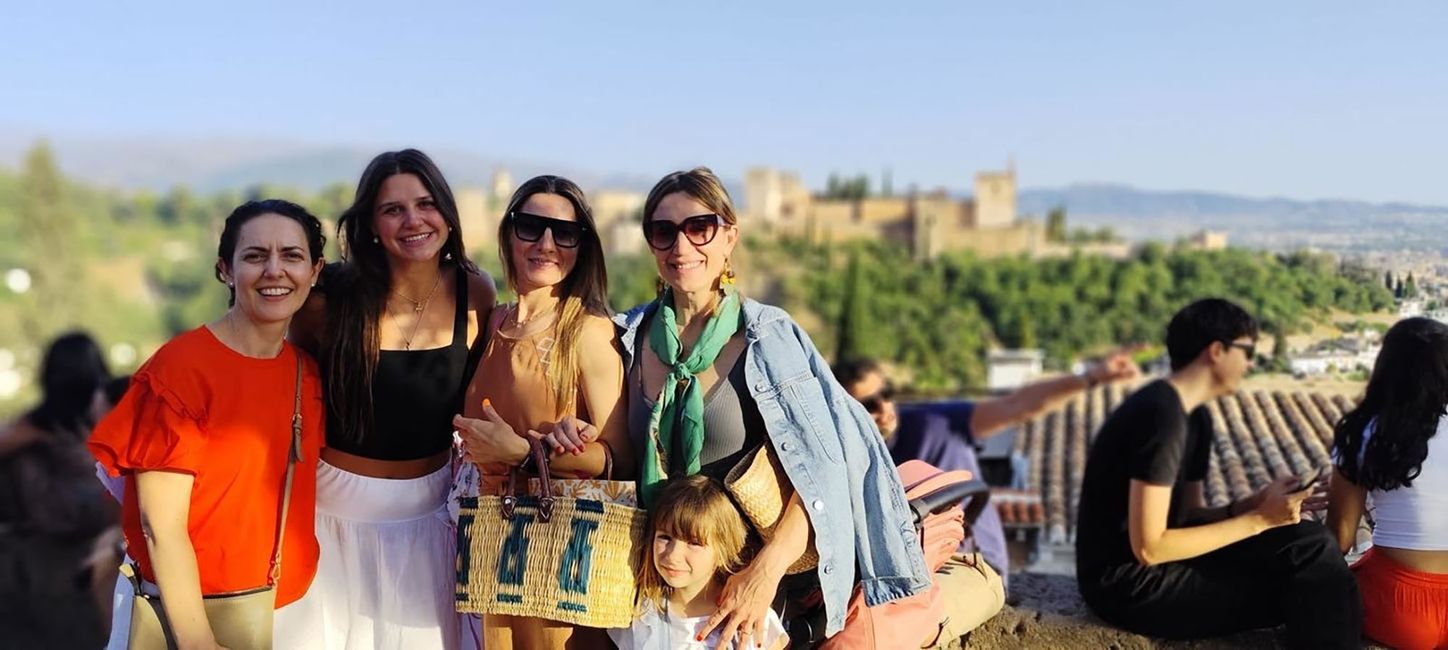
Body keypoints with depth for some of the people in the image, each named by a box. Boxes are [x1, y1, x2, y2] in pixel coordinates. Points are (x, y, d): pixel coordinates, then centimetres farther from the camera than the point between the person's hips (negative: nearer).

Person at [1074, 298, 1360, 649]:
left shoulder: (1194, 416, 10)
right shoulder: (1162, 416, -21)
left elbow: (1188, 516, 10)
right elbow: (1149, 548, -23)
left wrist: (1255, 504, -8)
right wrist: (1258, 519, -18)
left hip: (1154, 563, 9)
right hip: (1131, 583, -9)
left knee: (1306, 540, -2)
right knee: (1308, 577, -10)